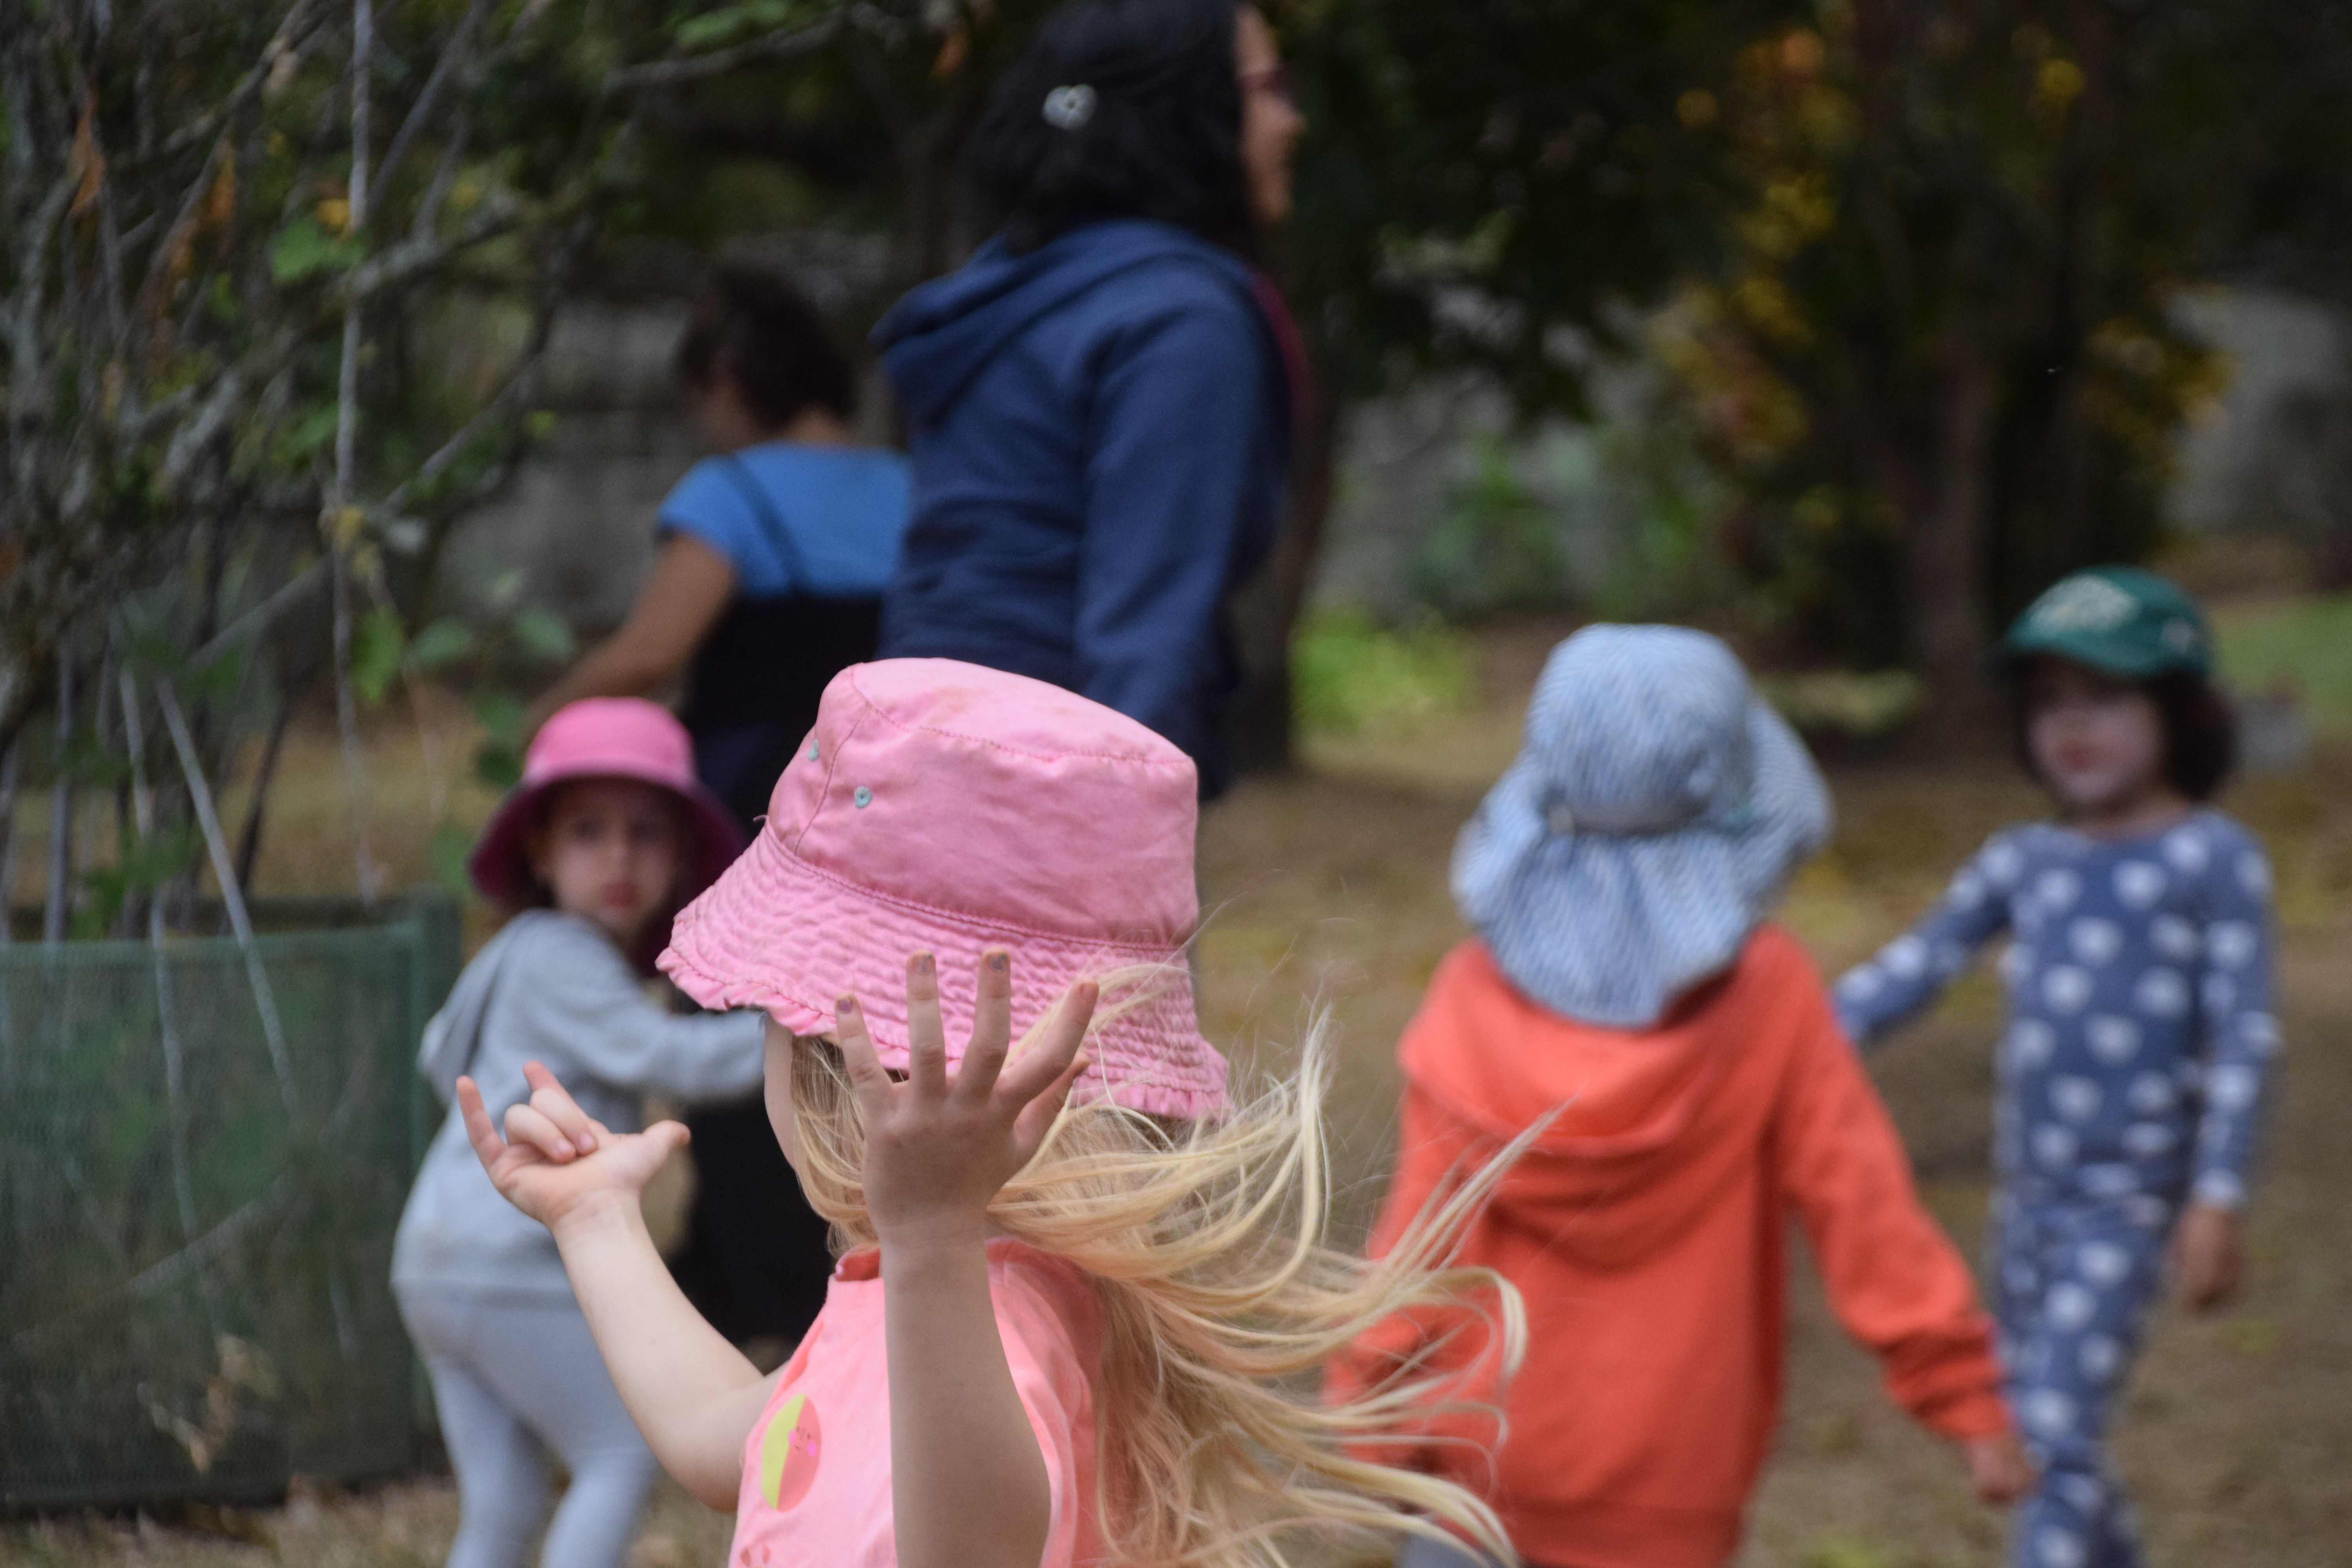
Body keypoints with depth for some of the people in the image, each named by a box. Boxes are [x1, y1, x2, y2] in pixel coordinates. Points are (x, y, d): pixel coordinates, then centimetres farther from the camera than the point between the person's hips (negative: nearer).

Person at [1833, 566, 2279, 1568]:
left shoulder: (2213, 858, -7)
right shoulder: (2025, 861, 8)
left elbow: (2245, 1035, -10)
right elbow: (1916, 967, 5)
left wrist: (2218, 1198, -16)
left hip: (2127, 1201, -6)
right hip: (2028, 1192, 6)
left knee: (2059, 1434, -16)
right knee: (2027, 1435, 15)